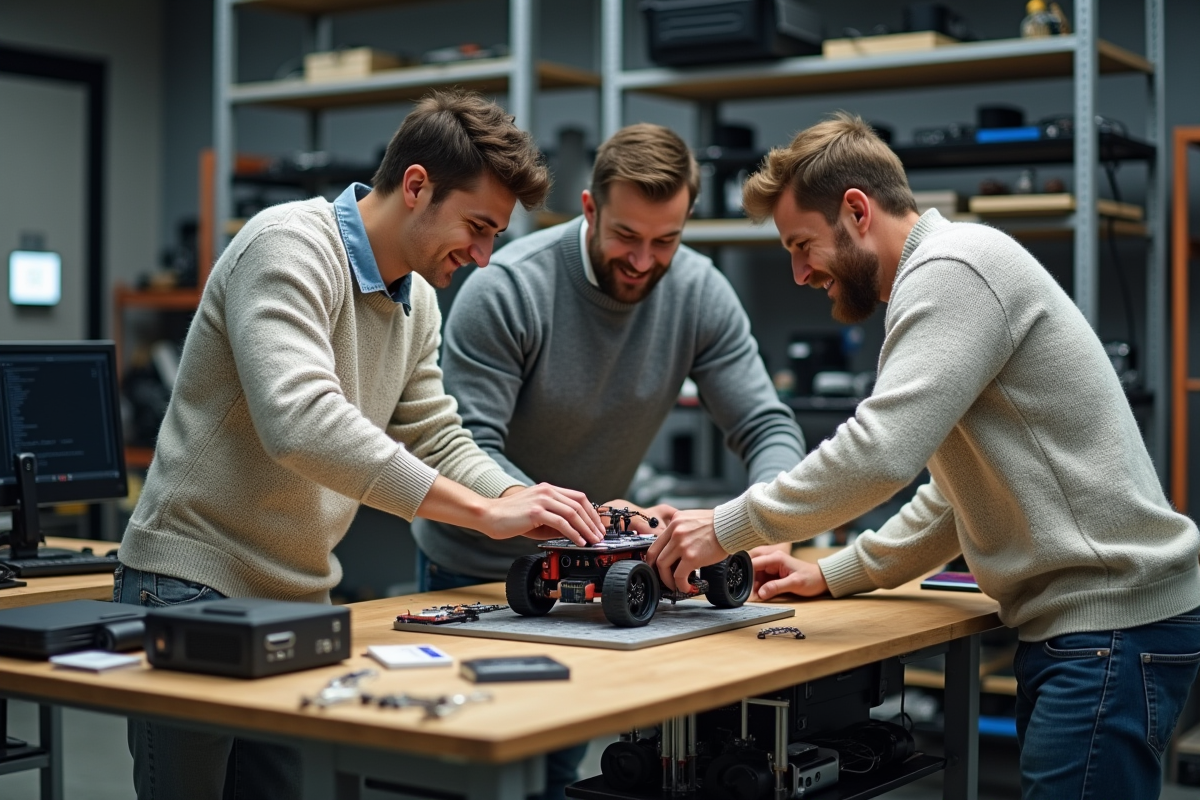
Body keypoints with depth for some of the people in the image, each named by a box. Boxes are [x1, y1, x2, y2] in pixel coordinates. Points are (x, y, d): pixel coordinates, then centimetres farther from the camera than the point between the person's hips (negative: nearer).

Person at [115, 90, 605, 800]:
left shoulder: (418, 305, 10)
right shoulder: (291, 246, -19)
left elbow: (439, 443, 11)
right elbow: (303, 424, -33)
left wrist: (526, 505, -9)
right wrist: (483, 512, -33)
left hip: (301, 599, 8)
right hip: (195, 582, -8)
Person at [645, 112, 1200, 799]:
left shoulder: (951, 267, -13)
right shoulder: (942, 276, 20)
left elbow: (880, 454, -24)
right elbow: (956, 498, 24)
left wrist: (727, 528, -13)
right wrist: (834, 575, 17)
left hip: (1112, 623, -10)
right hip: (1070, 622, 10)